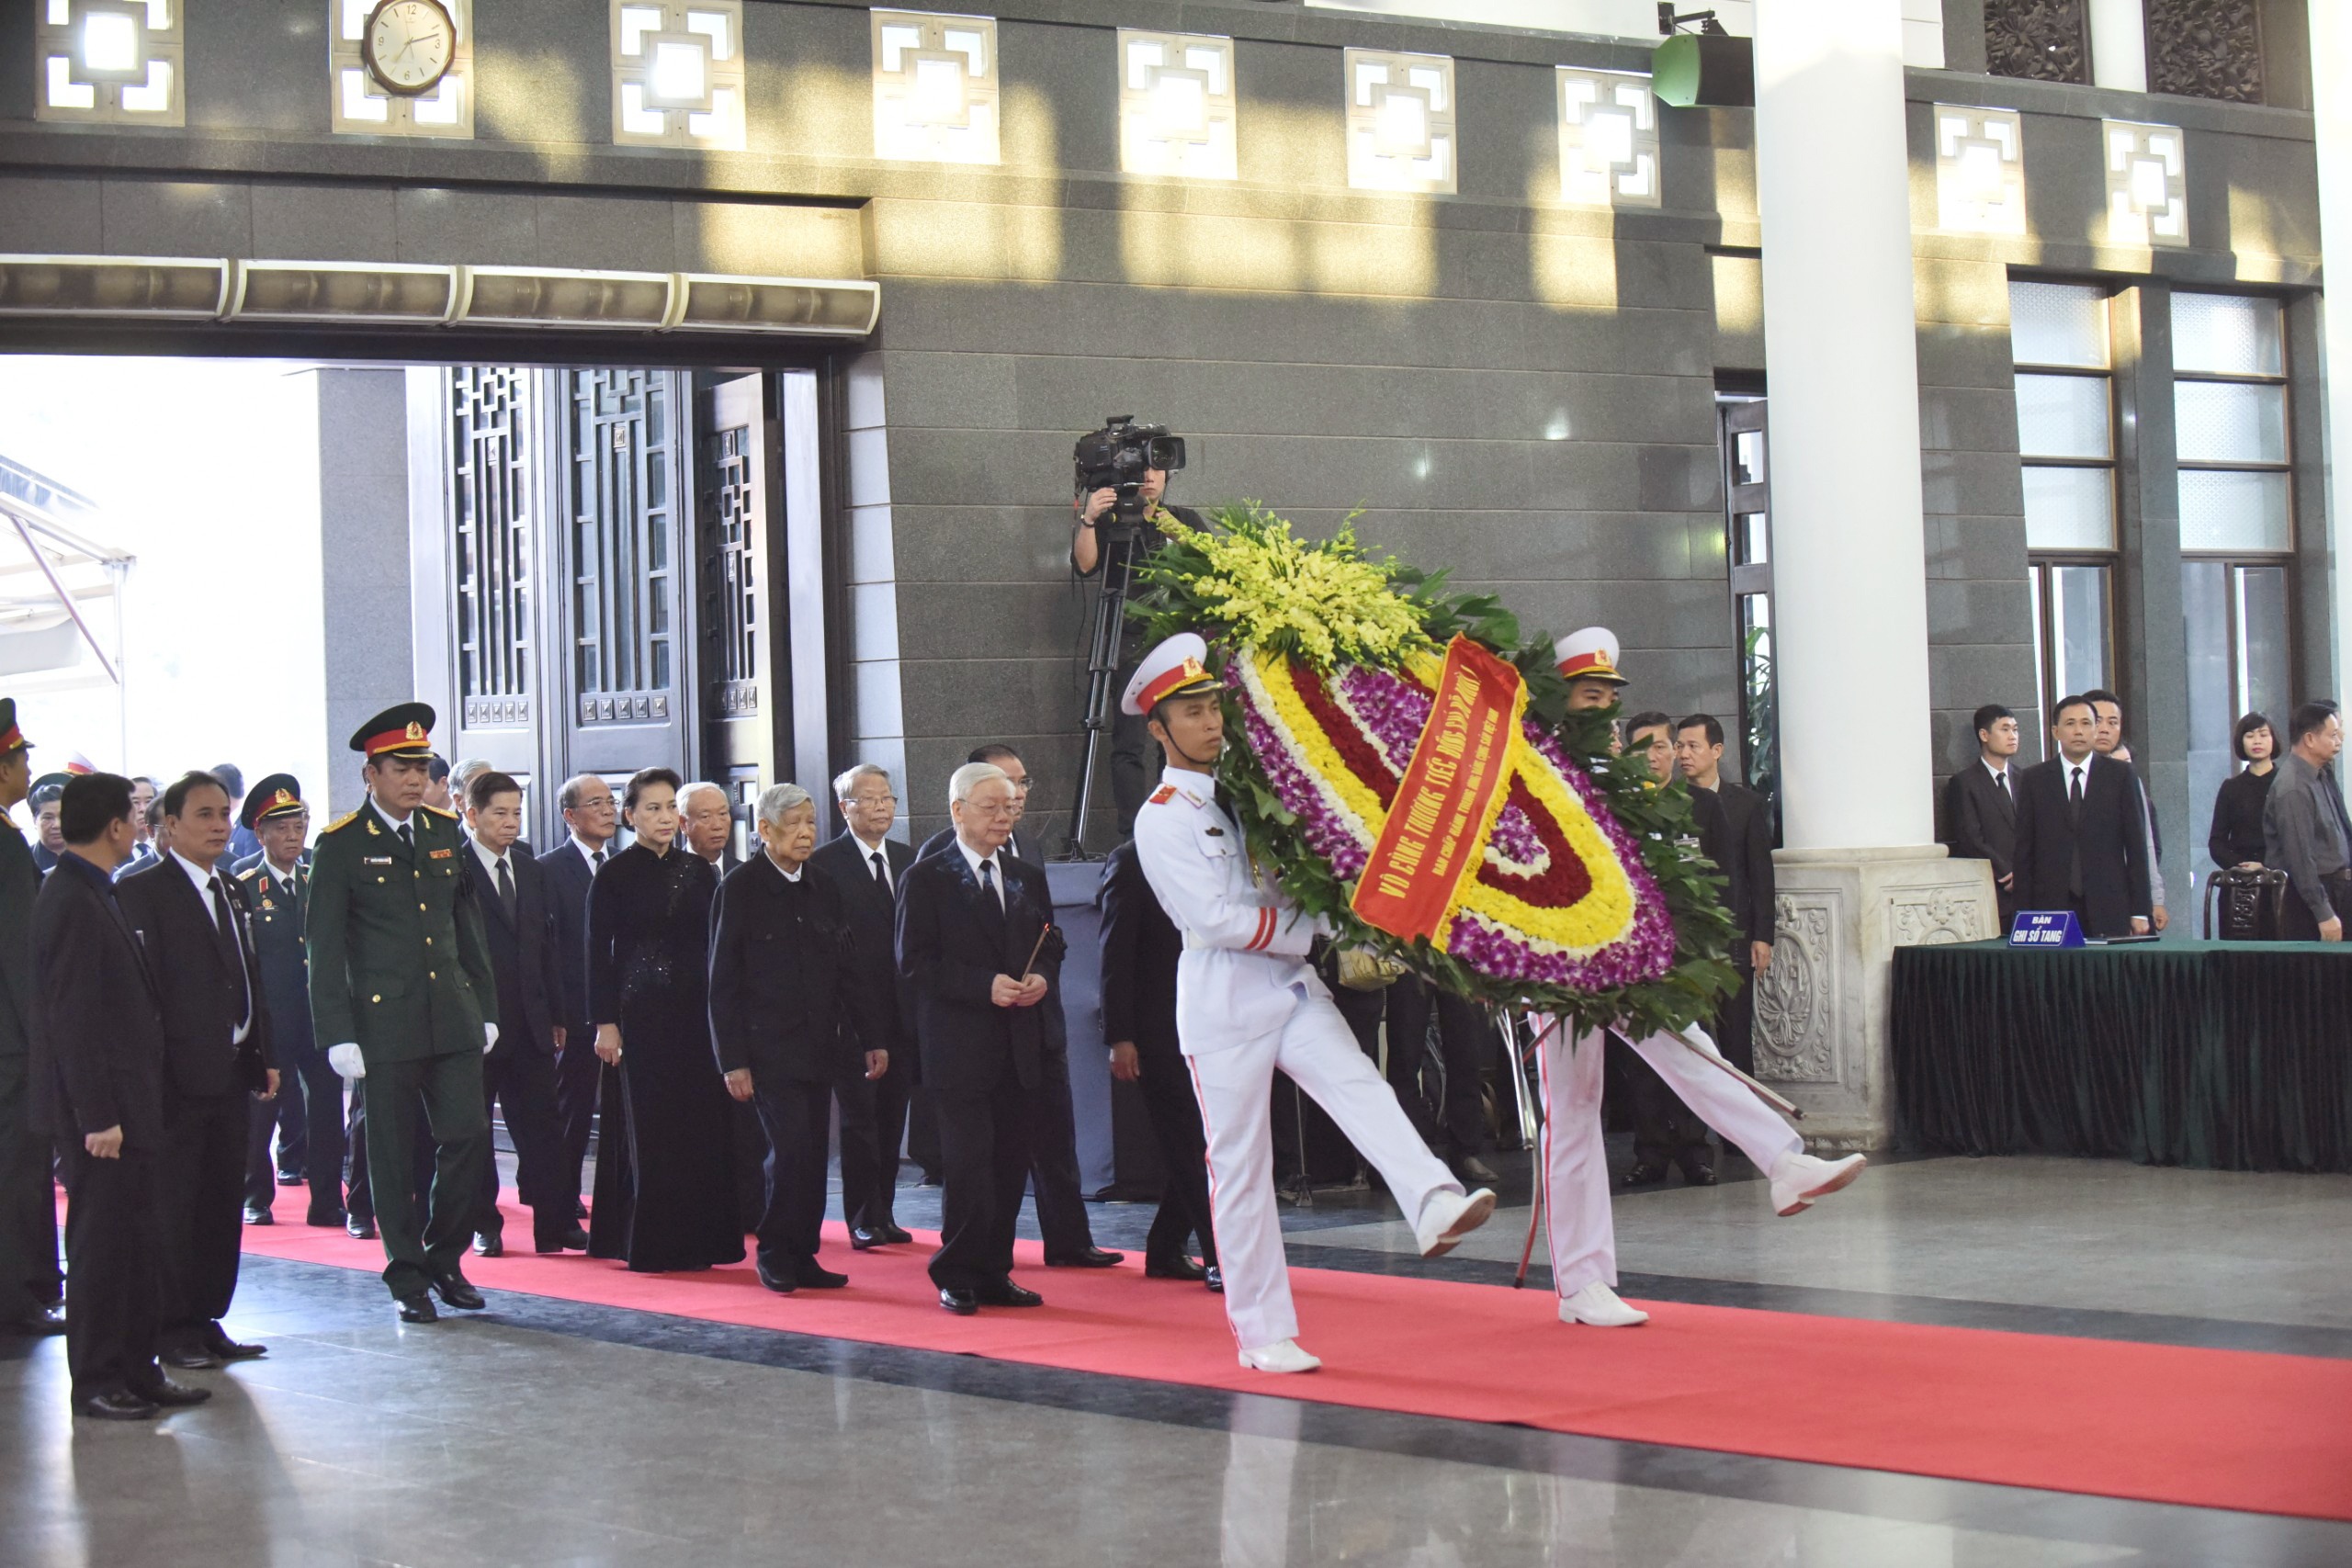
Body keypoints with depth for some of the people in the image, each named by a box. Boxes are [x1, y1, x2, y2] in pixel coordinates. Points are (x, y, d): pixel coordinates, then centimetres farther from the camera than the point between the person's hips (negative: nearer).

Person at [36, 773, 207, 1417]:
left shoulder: (96, 895, 14)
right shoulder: (71, 902, -16)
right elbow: (72, 1019, -20)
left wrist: (134, 1110, 17)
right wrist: (97, 1117, -21)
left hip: (130, 1102, 9)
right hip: (103, 1104, -9)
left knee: (136, 1239, 13)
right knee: (100, 1239, -2)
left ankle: (137, 1370, 20)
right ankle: (95, 1382, 6)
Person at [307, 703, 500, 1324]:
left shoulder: (445, 832, 10)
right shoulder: (341, 845, -4)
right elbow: (324, 948, -4)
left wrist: (486, 1009, 13)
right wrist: (337, 1035, -9)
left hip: (453, 1020, 4)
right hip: (383, 1022, -4)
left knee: (468, 1136, -2)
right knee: (393, 1155, 3)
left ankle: (444, 1258, 16)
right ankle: (407, 1277, 14)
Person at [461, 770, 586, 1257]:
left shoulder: (530, 869, 12)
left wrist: (556, 1015, 11)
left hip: (530, 1020, 5)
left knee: (541, 1126, 2)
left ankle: (555, 1224, 5)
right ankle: (483, 1226, 15)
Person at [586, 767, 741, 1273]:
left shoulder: (698, 870, 10)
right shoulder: (614, 875, -2)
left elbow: (714, 944, 12)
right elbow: (599, 952, -3)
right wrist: (606, 1022, -9)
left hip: (696, 1011, 4)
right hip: (642, 1014, -4)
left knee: (704, 1125, 1)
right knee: (652, 1130, -2)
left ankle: (698, 1239, 8)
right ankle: (650, 1244, 5)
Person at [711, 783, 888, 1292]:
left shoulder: (823, 888, 11)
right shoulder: (740, 888, -5)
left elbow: (846, 971, 16)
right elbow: (724, 981, -6)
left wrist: (872, 1038, 10)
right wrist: (733, 1060, -11)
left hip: (820, 1049, 6)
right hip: (769, 1049, -6)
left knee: (813, 1153, 5)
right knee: (791, 1148, -14)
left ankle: (802, 1256, 13)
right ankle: (774, 1254, 1)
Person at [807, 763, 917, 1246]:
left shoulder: (908, 861, 13)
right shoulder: (824, 863, -5)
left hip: (901, 1013, 5)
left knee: (892, 1116, 9)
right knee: (859, 1117, -2)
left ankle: (883, 1214, 17)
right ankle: (862, 1219, 4)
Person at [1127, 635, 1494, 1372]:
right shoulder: (1161, 819, -8)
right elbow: (1217, 920, -16)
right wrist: (1318, 926, -9)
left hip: (1293, 989, 5)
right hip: (1223, 1007, -5)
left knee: (1363, 1092, -20)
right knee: (1239, 1166, 0)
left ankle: (1436, 1206, -42)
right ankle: (1262, 1332, 7)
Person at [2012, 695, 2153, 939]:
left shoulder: (2120, 775, 6)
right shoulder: (2034, 780, 8)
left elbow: (2136, 846, 5)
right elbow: (2024, 852, 7)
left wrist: (2140, 912, -1)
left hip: (2109, 908, 0)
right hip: (2051, 908, 0)